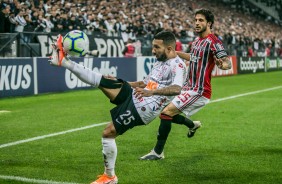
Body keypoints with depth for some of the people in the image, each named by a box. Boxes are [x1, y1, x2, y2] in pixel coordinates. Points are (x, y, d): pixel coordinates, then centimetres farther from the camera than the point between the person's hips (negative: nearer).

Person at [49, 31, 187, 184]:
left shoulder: (178, 65, -13)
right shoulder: (160, 62, 17)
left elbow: (176, 89, -33)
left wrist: (152, 92, -47)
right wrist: (119, 82, 27)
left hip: (142, 108, -8)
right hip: (132, 95, 8)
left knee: (108, 133, -8)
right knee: (101, 81, -3)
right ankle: (64, 62, 1)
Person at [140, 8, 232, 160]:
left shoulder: (213, 42, -15)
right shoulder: (197, 41, 11)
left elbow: (228, 63, -24)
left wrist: (222, 65, -47)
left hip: (199, 91, -9)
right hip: (189, 87, 9)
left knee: (166, 112, -16)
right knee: (168, 113, 15)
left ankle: (158, 152, -4)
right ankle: (192, 125, 42)